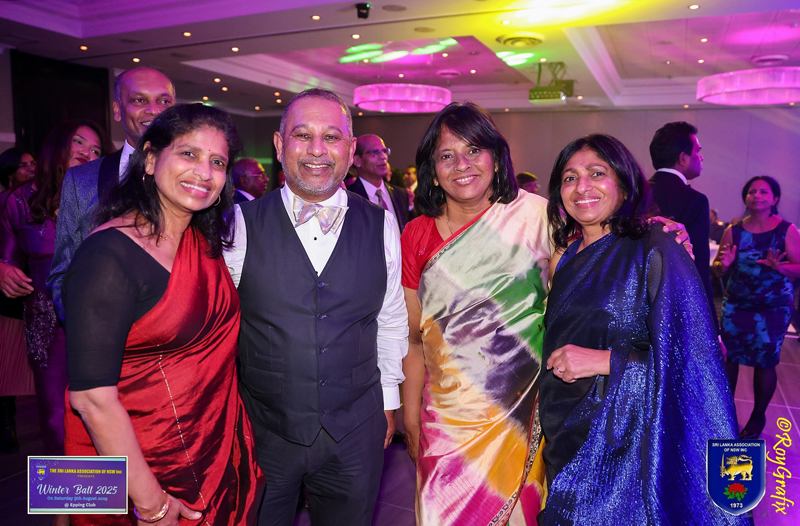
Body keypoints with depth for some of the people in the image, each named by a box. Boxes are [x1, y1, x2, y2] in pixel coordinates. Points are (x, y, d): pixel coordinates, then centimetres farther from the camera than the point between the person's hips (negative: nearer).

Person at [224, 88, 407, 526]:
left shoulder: (381, 226, -3)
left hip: (357, 429, 2)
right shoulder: (241, 224, -8)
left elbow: (391, 319, 6)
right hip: (263, 431, -1)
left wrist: (388, 400, 11)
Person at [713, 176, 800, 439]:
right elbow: (717, 268, 6)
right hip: (735, 306, 2)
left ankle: (758, 417, 22)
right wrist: (723, 264, -16)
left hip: (773, 310, -2)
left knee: (764, 363, 3)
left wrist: (779, 267, -24)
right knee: (729, 357, 3)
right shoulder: (734, 231, 2)